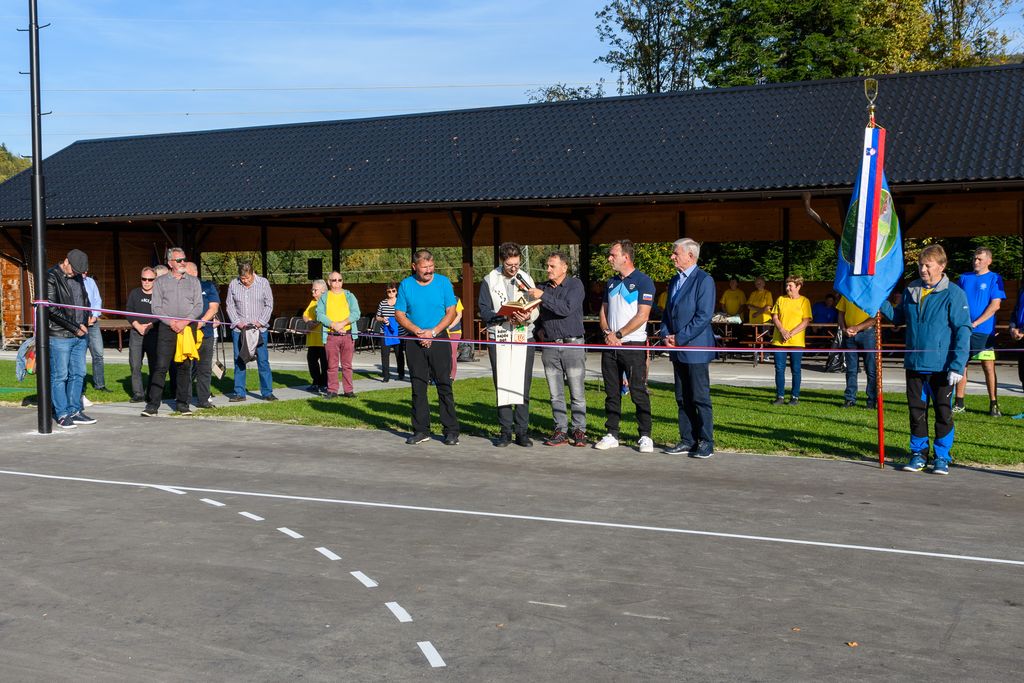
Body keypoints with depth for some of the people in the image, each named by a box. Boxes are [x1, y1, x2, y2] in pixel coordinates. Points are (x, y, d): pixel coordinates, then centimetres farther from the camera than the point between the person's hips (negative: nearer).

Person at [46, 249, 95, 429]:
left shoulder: (78, 278, 13)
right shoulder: (51, 277, -10)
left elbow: (85, 301, 22)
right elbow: (52, 309, -14)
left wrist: (83, 323, 4)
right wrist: (74, 328, -11)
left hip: (79, 335, 7)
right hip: (59, 336, -7)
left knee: (78, 374, 9)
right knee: (60, 376, -1)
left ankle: (75, 412, 17)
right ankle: (62, 415, 5)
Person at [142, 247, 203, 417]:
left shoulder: (194, 281, 12)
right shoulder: (160, 282, 9)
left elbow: (199, 306, 4)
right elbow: (156, 307, 3)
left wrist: (184, 321, -10)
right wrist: (171, 322, -11)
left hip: (188, 328, 2)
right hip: (167, 328, -1)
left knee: (185, 366, 3)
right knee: (161, 366, -7)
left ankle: (182, 403, 11)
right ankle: (152, 405, -6)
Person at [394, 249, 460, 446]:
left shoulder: (443, 282, 2)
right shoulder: (406, 285, 4)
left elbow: (451, 312, 0)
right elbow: (399, 314, 4)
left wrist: (433, 332, -11)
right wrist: (418, 331, -11)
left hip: (439, 339, -2)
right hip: (414, 341, 2)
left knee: (444, 385, -4)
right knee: (418, 386, 5)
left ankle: (451, 431, 0)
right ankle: (421, 430, 12)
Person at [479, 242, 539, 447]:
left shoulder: (526, 279, 9)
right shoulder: (489, 281, 4)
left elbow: (536, 309, 6)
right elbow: (484, 311, -3)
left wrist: (527, 316, -17)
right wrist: (505, 316, -19)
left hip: (523, 338, 1)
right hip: (498, 339, -1)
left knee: (523, 386, -1)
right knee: (502, 385, 2)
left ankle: (522, 431, 5)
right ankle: (505, 431, 10)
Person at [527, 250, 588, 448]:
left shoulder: (575, 285, -1)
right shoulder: (543, 287, 14)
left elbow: (567, 309, -16)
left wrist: (543, 297, -18)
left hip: (572, 344, -5)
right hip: (549, 347, 5)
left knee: (577, 393, -2)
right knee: (556, 394, 5)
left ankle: (579, 431, 6)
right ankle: (560, 431, 10)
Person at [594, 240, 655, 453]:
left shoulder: (643, 282, -6)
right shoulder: (611, 283, 16)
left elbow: (642, 316, -13)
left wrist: (618, 334, -13)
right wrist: (607, 333, -4)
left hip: (633, 345, -6)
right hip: (610, 346, 6)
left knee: (638, 392, -4)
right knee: (612, 393, 8)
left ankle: (645, 436, 3)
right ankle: (612, 434, 14)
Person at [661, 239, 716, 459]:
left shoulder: (704, 280, -10)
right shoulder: (674, 281, 16)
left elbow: (704, 316, -16)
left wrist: (679, 338, -15)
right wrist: (666, 335, 2)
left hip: (695, 348, -8)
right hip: (678, 350, 8)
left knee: (700, 398, -3)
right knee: (682, 398, 11)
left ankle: (706, 443, 3)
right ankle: (687, 440, 18)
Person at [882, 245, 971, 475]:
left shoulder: (953, 294, -8)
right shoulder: (910, 291, 7)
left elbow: (963, 331, -11)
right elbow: (898, 317, 21)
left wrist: (957, 365, -16)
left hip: (941, 367, -4)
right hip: (914, 364, 4)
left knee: (943, 412, 5)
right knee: (916, 410, 11)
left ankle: (942, 456, 17)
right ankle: (918, 454, 22)